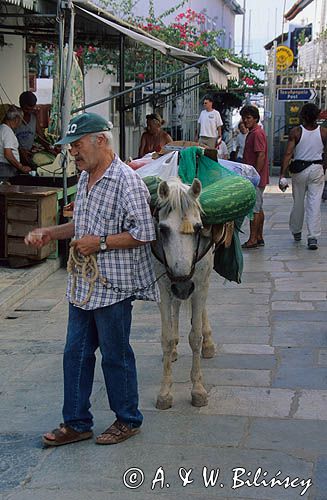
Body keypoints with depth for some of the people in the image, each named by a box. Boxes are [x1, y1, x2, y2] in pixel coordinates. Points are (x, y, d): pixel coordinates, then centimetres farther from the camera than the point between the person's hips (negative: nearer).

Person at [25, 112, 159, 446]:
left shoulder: (126, 180, -17)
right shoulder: (85, 178, 11)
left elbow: (144, 233, -19)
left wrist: (100, 242, -20)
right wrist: (51, 233, 9)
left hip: (113, 286, -8)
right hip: (82, 284, 8)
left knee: (116, 356, 6)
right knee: (75, 353, 12)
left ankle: (128, 420, 25)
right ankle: (77, 423, 25)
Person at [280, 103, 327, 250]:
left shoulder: (296, 132, -11)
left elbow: (288, 154, -15)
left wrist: (282, 174, -15)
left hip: (299, 170, 0)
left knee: (298, 202, 15)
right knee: (314, 204, -1)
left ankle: (296, 231, 32)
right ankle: (313, 237, -7)